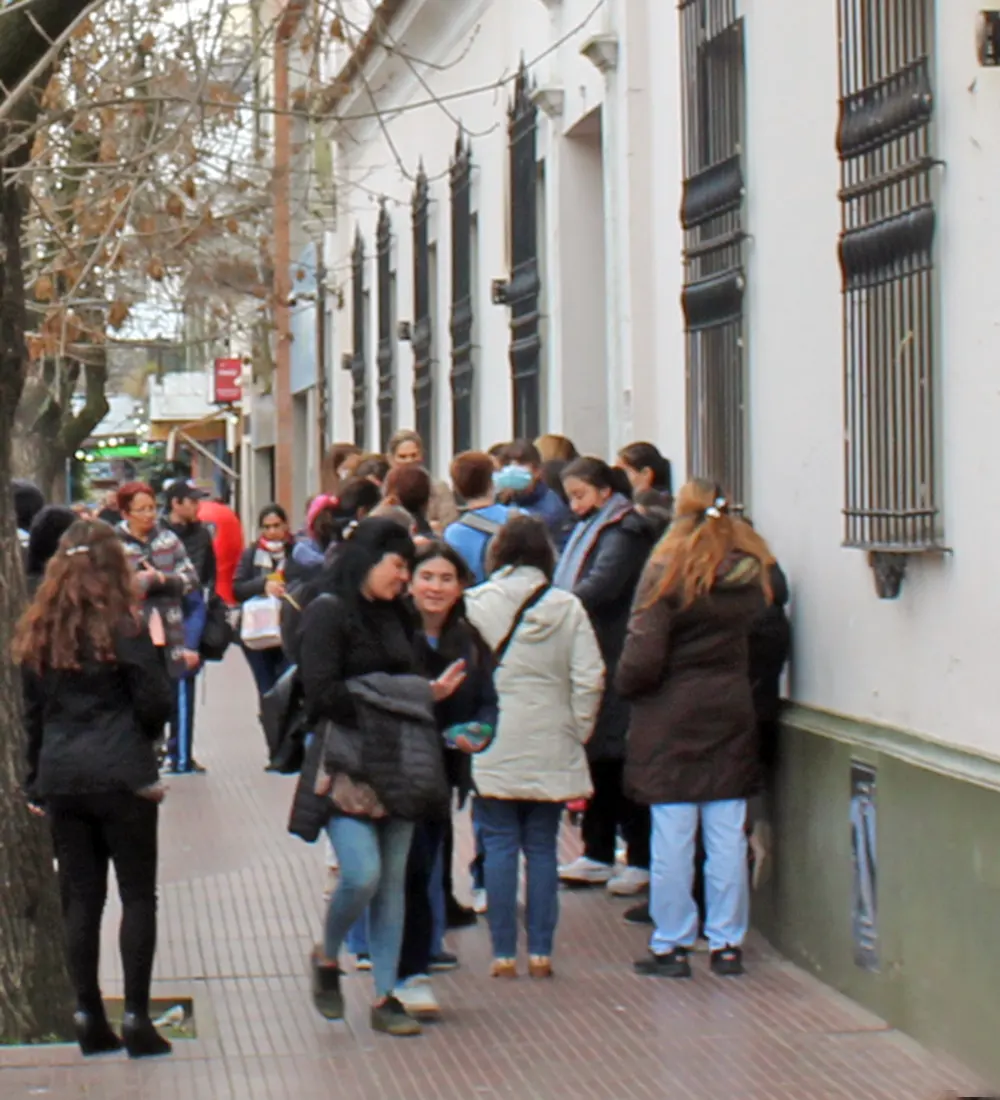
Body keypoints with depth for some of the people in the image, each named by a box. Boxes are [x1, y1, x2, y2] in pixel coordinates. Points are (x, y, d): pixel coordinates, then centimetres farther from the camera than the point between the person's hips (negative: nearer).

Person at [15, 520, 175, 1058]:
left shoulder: (36, 632, 6)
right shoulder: (122, 627, -8)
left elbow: (31, 713, 10)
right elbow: (157, 702, -9)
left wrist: (36, 784, 16)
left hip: (60, 778, 4)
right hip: (121, 777, -4)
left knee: (81, 897, 10)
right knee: (138, 895, 3)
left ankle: (88, 1017, 11)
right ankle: (136, 1018, -1)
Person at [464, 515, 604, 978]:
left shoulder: (475, 604, -4)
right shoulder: (568, 607, -1)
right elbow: (590, 679, -3)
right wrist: (578, 731, 7)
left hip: (494, 749, -1)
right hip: (551, 750, 1)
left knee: (500, 847, 4)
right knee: (542, 848, 9)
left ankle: (503, 953, 3)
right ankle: (540, 951, 8)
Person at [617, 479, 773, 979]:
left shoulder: (667, 572, -11)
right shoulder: (751, 574, 2)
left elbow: (642, 657, -13)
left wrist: (626, 686, 3)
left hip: (671, 714, -4)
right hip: (732, 710, 4)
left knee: (672, 835, 1)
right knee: (727, 834, 7)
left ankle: (671, 946, 5)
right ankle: (727, 943, 11)